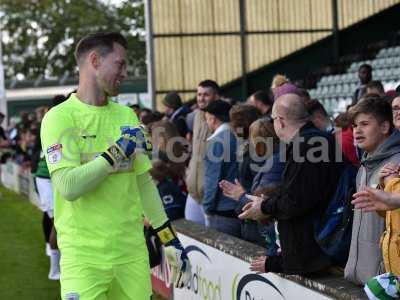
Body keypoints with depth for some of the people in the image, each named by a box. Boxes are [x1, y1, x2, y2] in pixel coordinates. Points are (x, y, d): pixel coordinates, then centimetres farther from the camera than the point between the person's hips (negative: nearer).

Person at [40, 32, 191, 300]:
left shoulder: (127, 116, 12)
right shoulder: (60, 117, -7)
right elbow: (68, 187, -19)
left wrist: (171, 241, 15)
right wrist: (117, 153, -15)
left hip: (132, 250, 5)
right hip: (84, 255, -5)